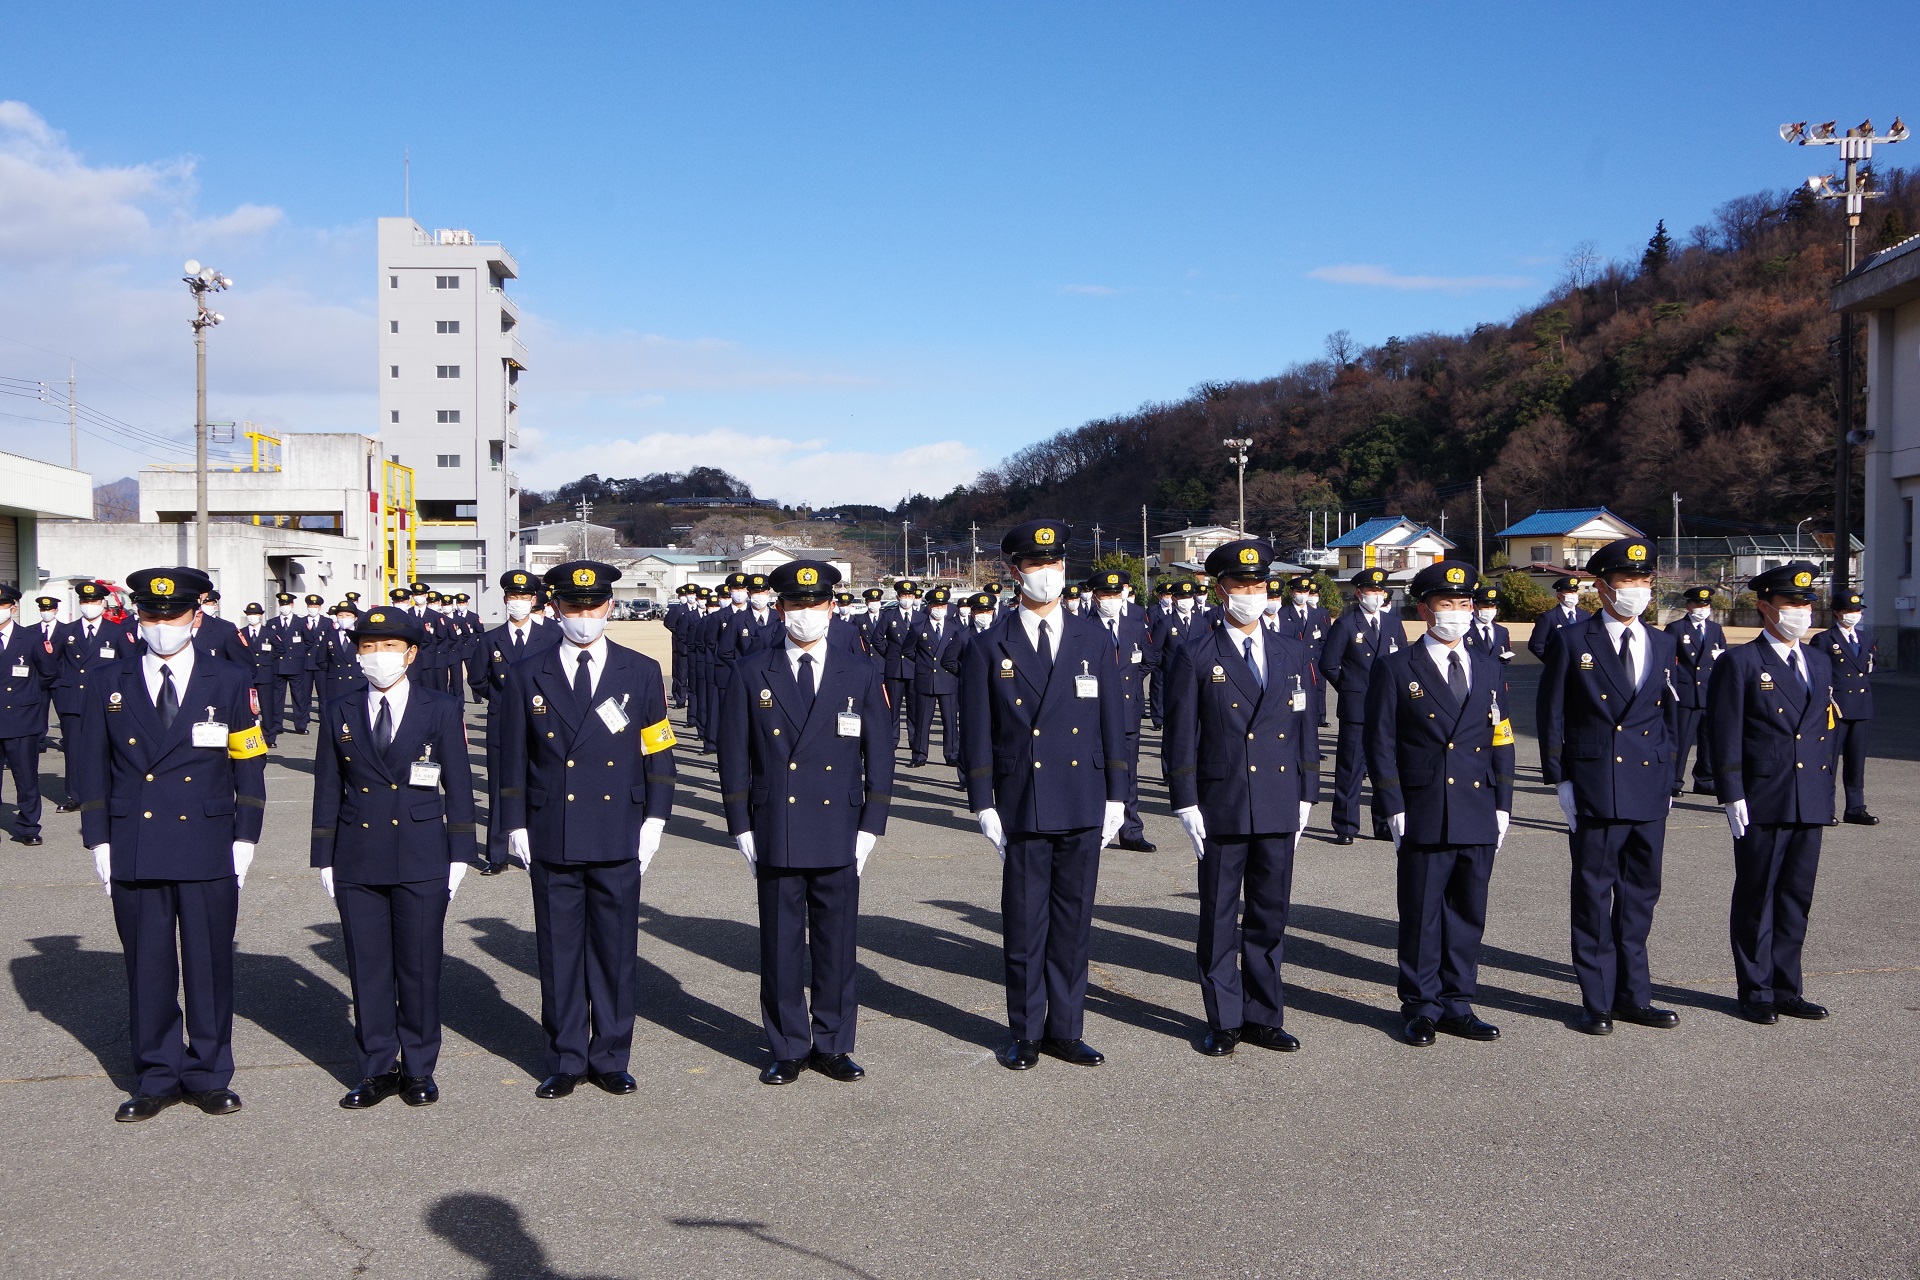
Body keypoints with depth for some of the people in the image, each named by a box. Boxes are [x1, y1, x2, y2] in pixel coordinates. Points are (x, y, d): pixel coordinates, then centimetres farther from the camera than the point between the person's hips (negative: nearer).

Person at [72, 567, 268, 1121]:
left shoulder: (231, 683, 3)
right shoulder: (108, 686, 7)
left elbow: (250, 766, 4)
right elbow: (92, 771, 9)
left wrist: (244, 840, -1)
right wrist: (99, 842, 3)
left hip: (209, 852, -1)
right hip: (134, 855, 1)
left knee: (209, 966, 5)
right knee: (147, 967, 7)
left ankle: (209, 1076, 18)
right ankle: (157, 1078, 19)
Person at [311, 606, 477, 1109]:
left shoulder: (441, 710, 2)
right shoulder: (339, 714, 8)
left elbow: (458, 787, 3)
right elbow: (327, 792, 10)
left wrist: (459, 856, -1)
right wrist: (324, 860, 6)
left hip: (422, 860, -2)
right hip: (358, 863, 2)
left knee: (420, 966, 3)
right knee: (367, 968, 5)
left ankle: (419, 1068, 16)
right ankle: (377, 1069, 17)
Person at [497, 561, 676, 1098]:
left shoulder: (641, 672, 6)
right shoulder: (526, 676, 6)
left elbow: (659, 753, 6)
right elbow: (513, 759, 8)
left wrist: (653, 822, 0)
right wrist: (515, 825, 3)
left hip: (618, 841, 0)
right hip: (552, 841, 0)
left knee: (615, 952, 5)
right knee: (559, 954, 6)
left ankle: (610, 1059, 18)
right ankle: (565, 1061, 17)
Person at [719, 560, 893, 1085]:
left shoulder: (860, 674, 5)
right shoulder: (752, 673, 3)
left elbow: (879, 756, 6)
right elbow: (735, 758, 5)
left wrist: (870, 828, 0)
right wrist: (741, 829, 0)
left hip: (839, 838, 1)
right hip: (775, 838, 0)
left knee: (836, 947, 7)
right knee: (780, 948, 5)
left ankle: (832, 1045, 20)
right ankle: (788, 1050, 17)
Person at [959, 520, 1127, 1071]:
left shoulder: (1093, 643, 7)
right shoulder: (990, 648, 0)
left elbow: (1112, 726, 8)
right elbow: (976, 735, 0)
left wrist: (1116, 798, 4)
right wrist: (983, 805, -4)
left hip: (1083, 811, 2)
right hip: (1022, 811, -2)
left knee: (1073, 924, 8)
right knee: (1024, 927, 5)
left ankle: (1065, 1029, 20)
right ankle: (1026, 1034, 17)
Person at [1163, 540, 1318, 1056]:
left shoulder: (1293, 653, 10)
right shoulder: (1195, 657, -2)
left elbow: (1305, 729, 12)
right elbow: (1181, 737, -3)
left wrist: (1306, 797, 7)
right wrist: (1186, 805, -7)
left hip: (1279, 809, 3)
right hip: (1221, 809, -3)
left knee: (1270, 916, 10)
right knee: (1219, 920, 4)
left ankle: (1263, 1016, 21)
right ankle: (1223, 1021, 14)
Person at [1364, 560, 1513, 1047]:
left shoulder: (1488, 669, 13)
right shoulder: (1396, 669, 0)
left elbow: (1501, 742, 15)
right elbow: (1381, 744, -2)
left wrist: (1502, 806, 8)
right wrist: (1394, 809, -7)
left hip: (1478, 819, 4)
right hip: (1423, 818, -4)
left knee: (1468, 915, 9)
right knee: (1421, 916, 2)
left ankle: (1456, 1005, 20)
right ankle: (1421, 1009, 13)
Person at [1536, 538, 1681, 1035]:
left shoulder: (1664, 645, 12)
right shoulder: (1571, 642, -1)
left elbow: (1668, 716, 17)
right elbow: (1551, 716, -1)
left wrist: (1668, 778, 11)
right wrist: (1559, 780, -6)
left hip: (1649, 792, 4)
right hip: (1593, 792, -4)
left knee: (1640, 896, 10)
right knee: (1593, 896, 2)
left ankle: (1633, 995, 22)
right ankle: (1597, 1002, 10)